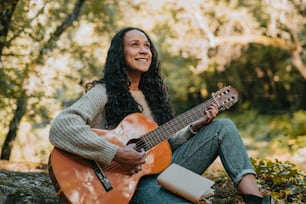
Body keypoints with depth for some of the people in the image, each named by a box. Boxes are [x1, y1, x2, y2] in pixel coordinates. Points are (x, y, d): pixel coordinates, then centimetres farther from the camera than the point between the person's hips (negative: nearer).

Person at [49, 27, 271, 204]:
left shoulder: (152, 92, 15)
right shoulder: (104, 92, -9)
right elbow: (60, 128, -25)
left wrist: (195, 127, 0)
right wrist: (115, 154, -28)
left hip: (164, 166, 8)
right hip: (133, 180, -8)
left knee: (224, 127, -4)